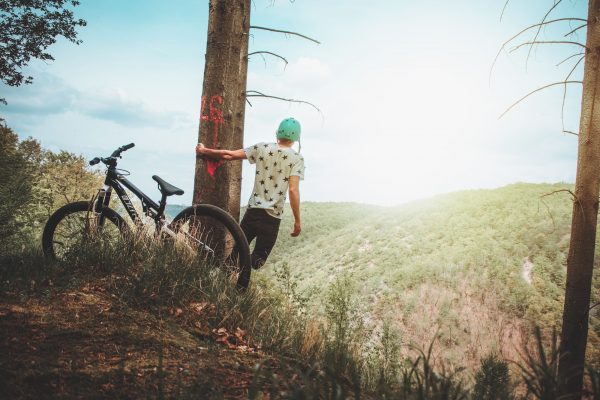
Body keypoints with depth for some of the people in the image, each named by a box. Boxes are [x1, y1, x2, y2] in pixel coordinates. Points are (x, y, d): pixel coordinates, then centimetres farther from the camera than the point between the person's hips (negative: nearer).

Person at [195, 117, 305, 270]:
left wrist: (204, 151, 16)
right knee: (257, 261, 9)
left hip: (253, 210, 2)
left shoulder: (262, 148, 3)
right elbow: (293, 190, -14)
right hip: (273, 217, -2)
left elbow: (229, 155, 1)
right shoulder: (297, 158, -4)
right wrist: (297, 221, -9)